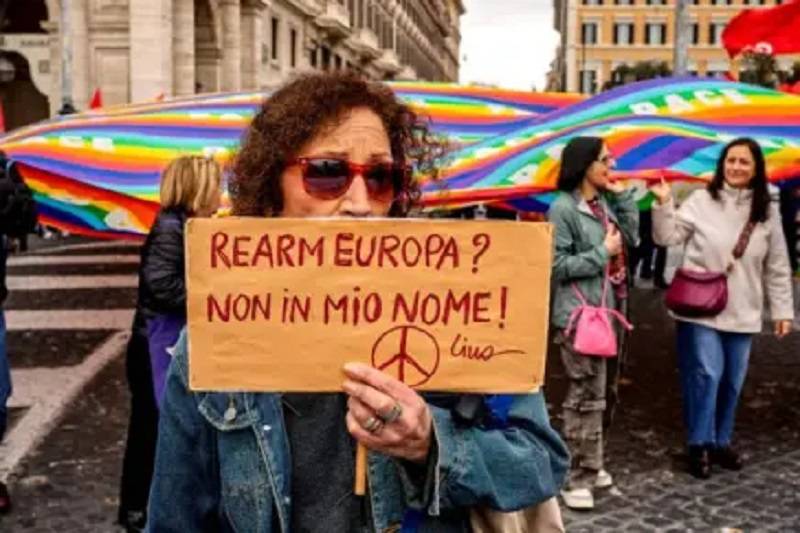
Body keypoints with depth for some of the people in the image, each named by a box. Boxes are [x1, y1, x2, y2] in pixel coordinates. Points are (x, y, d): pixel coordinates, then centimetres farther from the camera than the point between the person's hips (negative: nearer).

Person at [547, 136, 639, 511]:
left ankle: (590, 465, 29)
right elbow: (556, 266, -15)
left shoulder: (605, 200, 9)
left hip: (610, 307, 9)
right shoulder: (563, 207, -13)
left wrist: (623, 196, 3)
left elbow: (631, 239, 10)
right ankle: (577, 479, 4)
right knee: (586, 396, -7)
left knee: (603, 392, 16)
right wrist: (602, 253, -14)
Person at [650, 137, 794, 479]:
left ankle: (721, 441, 29)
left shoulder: (767, 211, 4)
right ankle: (699, 445, 11)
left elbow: (777, 266, 8)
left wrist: (782, 309, 8)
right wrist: (664, 205, -20)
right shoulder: (702, 200, -5)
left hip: (742, 312, 4)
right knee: (705, 375, -5)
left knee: (732, 381, 12)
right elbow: (668, 237, -5)